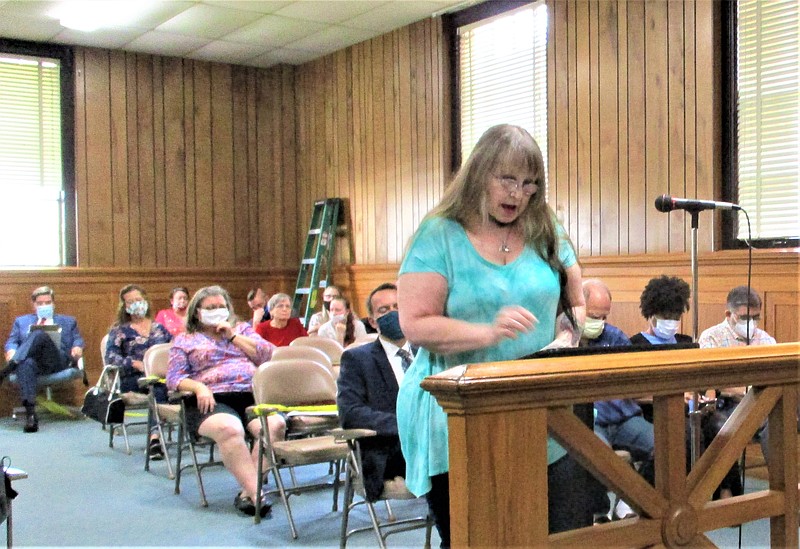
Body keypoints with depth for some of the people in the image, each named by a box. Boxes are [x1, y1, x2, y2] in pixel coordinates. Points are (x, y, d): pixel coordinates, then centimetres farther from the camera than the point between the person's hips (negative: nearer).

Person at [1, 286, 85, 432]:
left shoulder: (68, 321, 33)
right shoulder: (21, 321, 34)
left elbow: (77, 340, 22)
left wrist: (77, 347, -4)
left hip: (58, 361, -1)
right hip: (30, 358, 1)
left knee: (39, 334, -32)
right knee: (26, 364, -40)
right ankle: (30, 414, -52)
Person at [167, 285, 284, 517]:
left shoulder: (242, 329, 26)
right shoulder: (185, 340, 21)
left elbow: (268, 355, 11)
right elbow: (174, 378, 9)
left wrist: (233, 336, 5)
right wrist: (198, 387, -11)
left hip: (253, 395, 2)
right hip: (213, 401, -2)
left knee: (276, 425, -31)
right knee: (229, 429, -38)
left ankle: (247, 493, -29)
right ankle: (256, 494, -35)